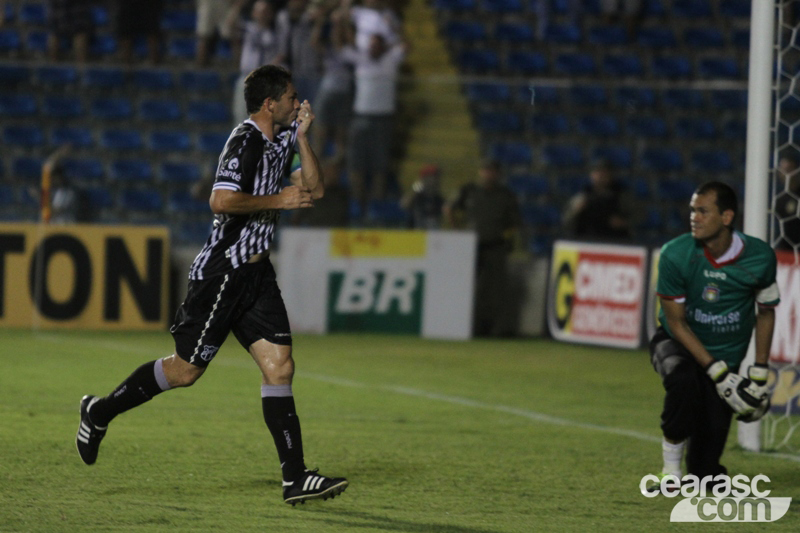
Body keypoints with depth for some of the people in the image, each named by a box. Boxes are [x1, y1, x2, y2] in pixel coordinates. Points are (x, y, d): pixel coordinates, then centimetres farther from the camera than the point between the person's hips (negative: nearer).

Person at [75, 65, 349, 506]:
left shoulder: (279, 139, 14)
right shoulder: (245, 142, -16)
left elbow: (313, 190, 14)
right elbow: (222, 201, -26)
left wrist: (301, 138, 3)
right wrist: (277, 200, -18)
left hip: (255, 271, 9)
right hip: (222, 271, -9)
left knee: (279, 367, -2)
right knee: (186, 370, -2)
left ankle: (295, 478, -5)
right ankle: (100, 411, 18)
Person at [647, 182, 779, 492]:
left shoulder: (760, 258, -15)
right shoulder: (675, 255, -21)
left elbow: (766, 313, 3)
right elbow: (676, 322, -14)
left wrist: (759, 374, -3)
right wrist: (719, 374, -20)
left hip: (726, 355, 2)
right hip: (677, 343, -2)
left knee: (705, 465, -5)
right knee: (683, 380, -39)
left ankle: (703, 471, 35)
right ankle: (671, 471, -20)